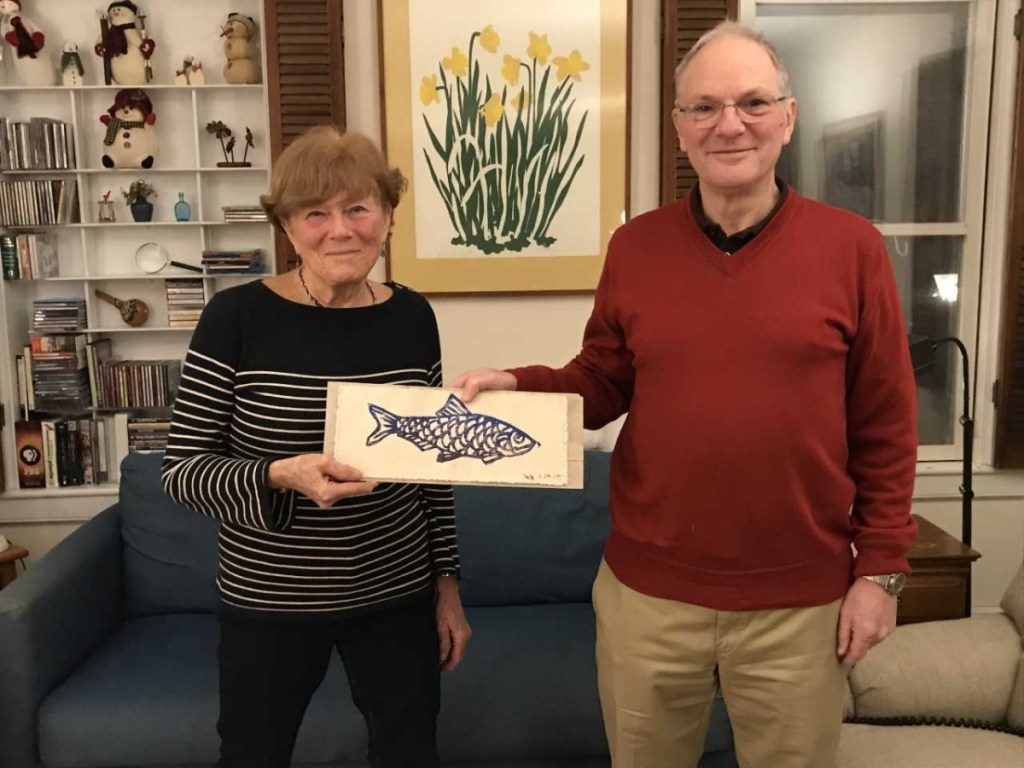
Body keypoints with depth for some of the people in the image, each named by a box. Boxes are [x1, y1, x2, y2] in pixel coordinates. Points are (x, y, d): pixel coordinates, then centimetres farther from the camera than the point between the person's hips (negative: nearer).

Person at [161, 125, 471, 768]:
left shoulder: (413, 317, -3)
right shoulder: (237, 317, -13)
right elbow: (181, 469, -11)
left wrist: (448, 583, 7)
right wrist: (281, 476, -29)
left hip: (397, 595, 3)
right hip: (268, 602, -2)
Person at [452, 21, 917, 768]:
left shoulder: (851, 246, -6)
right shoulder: (635, 246, -2)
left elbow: (886, 426, -3)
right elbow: (602, 382, 5)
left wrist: (880, 566, -3)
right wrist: (514, 385, -14)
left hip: (798, 601, -1)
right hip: (648, 591, 2)